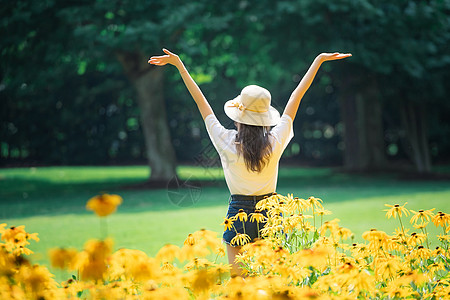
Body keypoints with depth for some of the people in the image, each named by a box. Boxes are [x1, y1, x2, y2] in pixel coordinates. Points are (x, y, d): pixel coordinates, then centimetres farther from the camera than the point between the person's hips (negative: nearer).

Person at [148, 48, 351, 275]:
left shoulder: (227, 143, -11)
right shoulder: (276, 142, -7)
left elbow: (200, 100, -5)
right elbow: (297, 95, 1)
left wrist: (178, 64, 2)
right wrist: (319, 60, 11)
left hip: (239, 212, -2)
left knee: (237, 278, 4)